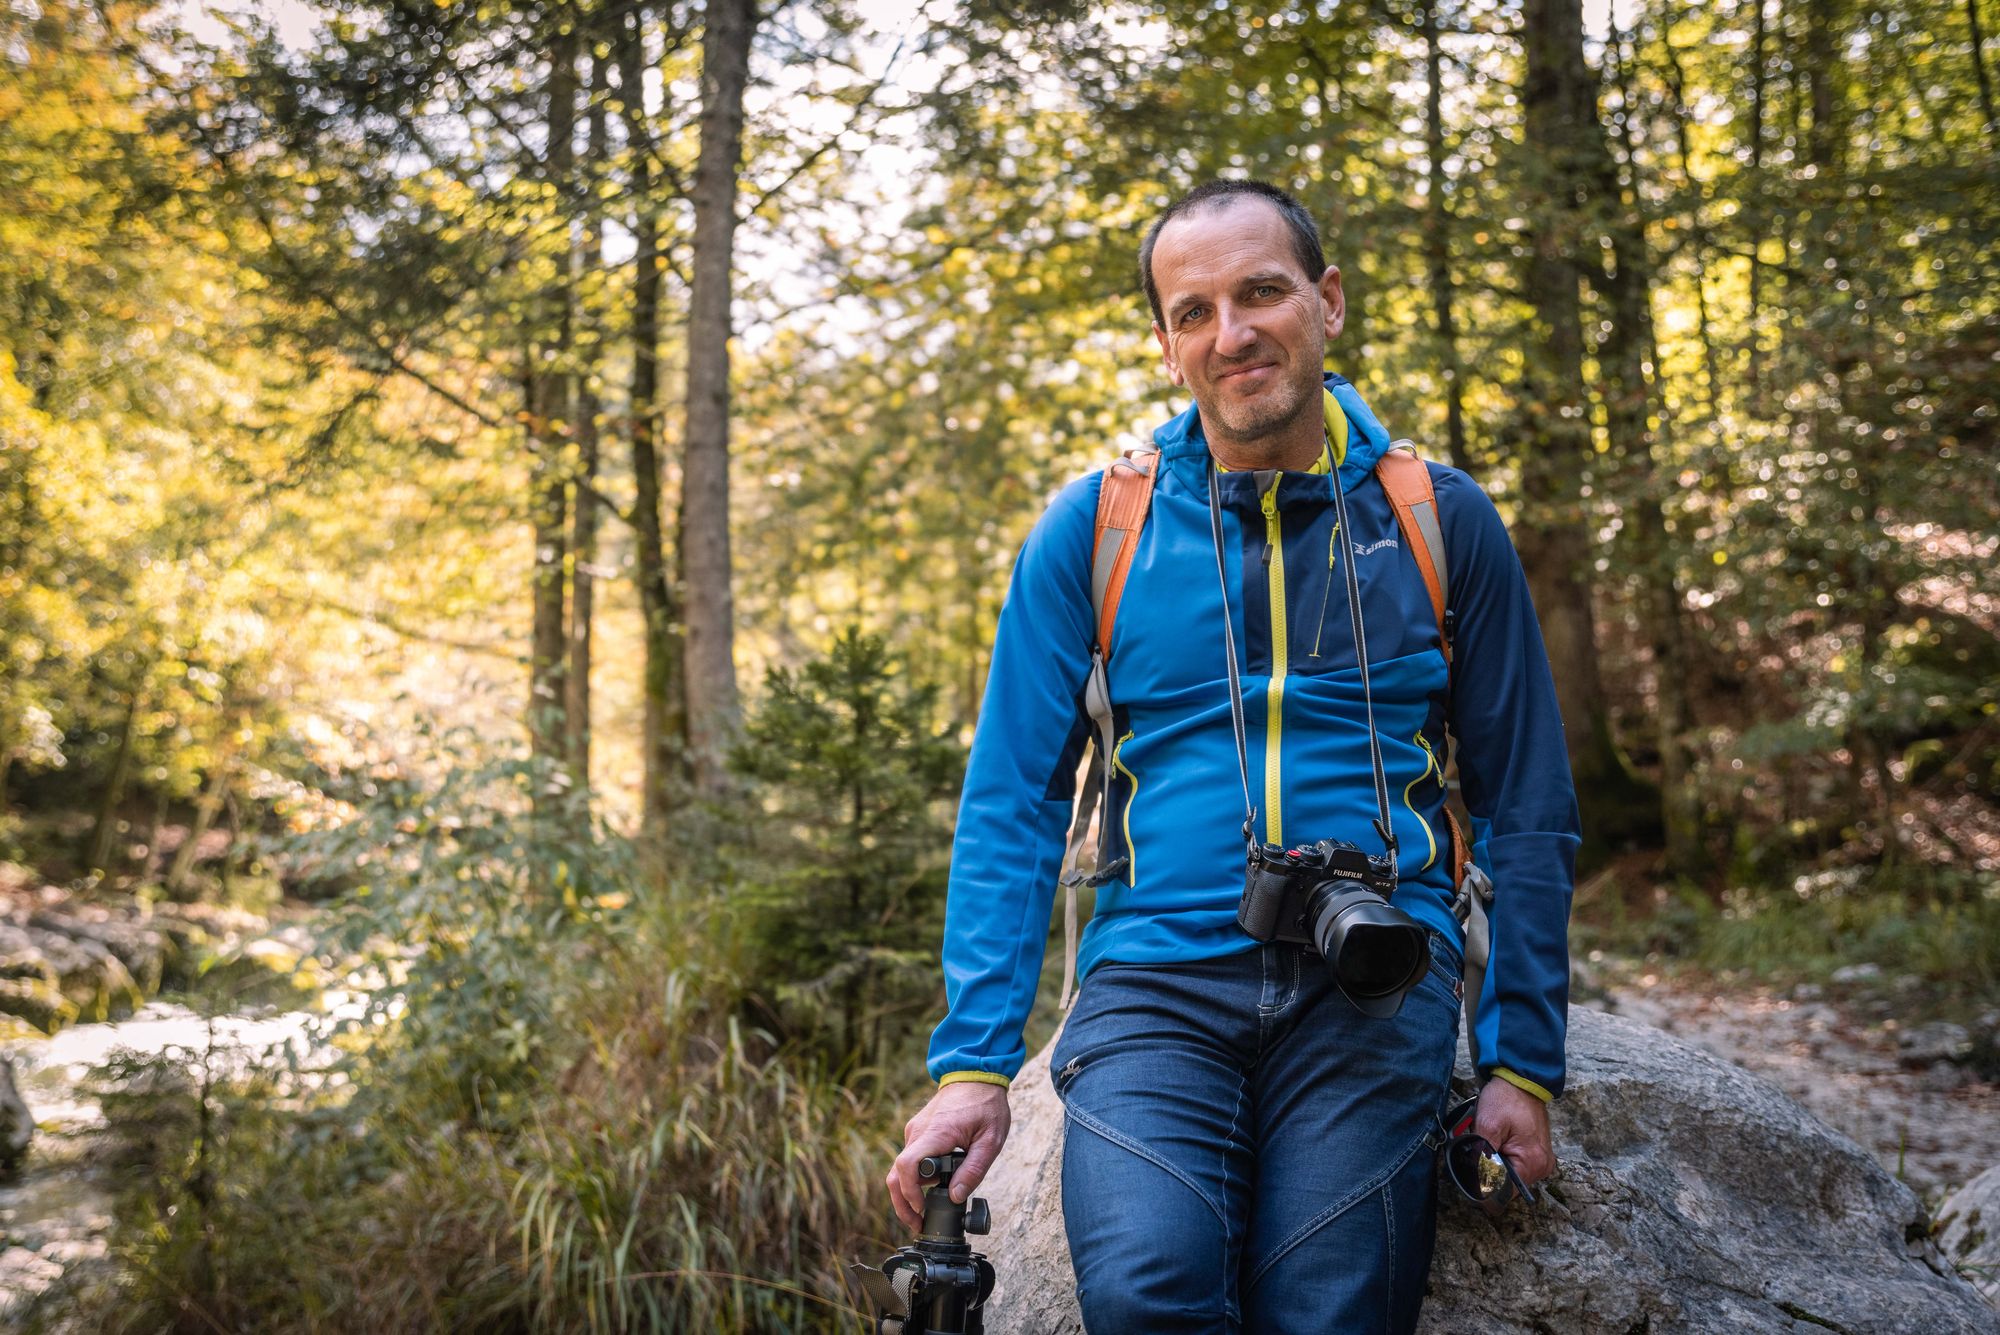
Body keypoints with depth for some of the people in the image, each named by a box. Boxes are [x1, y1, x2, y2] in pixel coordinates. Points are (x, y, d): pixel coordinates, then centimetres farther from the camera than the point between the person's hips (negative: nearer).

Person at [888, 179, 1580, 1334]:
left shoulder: (1442, 522, 9)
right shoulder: (1091, 530, 7)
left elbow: (1527, 815, 11)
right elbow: (1012, 808, 5)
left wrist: (1525, 1064, 5)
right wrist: (973, 1062, -4)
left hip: (1373, 986, 1)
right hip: (1159, 979, 0)